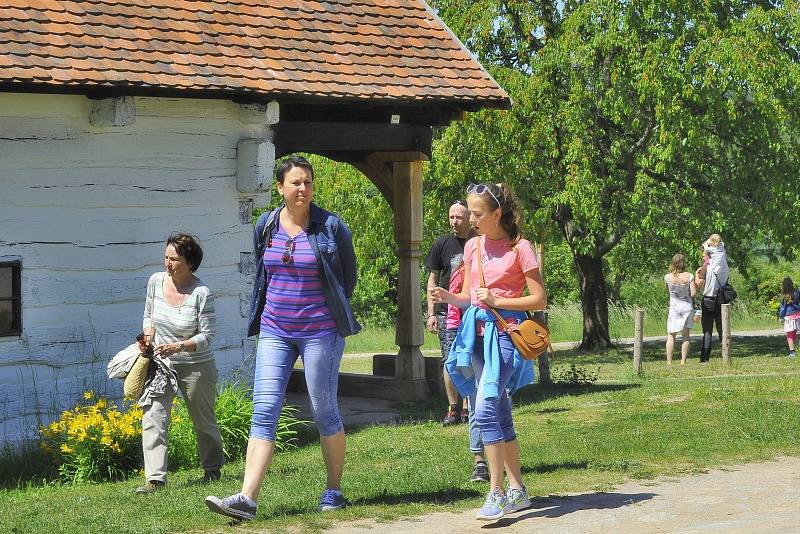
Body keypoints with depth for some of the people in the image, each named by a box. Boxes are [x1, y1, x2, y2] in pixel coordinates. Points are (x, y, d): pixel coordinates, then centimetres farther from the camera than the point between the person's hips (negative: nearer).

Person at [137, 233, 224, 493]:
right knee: (153, 418, -13)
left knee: (204, 421, 14)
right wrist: (149, 335, -4)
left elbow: (206, 336, -16)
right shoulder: (156, 281, -2)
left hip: (196, 366, -4)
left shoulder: (201, 293, -18)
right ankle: (155, 478, -14)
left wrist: (178, 347, -30)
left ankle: (213, 468, 37)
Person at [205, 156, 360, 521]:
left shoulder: (331, 227, -6)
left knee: (325, 412, 4)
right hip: (275, 331, 3)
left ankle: (334, 491, 19)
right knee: (264, 411, -5)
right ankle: (247, 499, -11)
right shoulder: (266, 227, 5)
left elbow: (348, 276, 7)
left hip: (320, 332, -3)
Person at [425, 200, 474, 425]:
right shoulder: (442, 245, 6)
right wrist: (431, 314, 3)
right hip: (446, 311, 0)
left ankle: (467, 408, 11)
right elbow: (433, 281, 9)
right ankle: (453, 409, 1)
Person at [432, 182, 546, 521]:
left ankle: (496, 493, -15)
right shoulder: (473, 246, 10)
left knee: (485, 409, -20)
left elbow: (539, 300, -8)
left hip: (504, 333, -7)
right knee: (500, 414, 11)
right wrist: (448, 298, -4)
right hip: (477, 334, 7)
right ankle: (517, 490, 18)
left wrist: (496, 301, -16)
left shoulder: (519, 248, -8)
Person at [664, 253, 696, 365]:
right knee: (685, 335, 8)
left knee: (671, 335, 7)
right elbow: (693, 293, -12)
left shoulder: (667, 277, -8)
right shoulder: (688, 276, -11)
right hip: (687, 307, 0)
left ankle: (669, 361, 1)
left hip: (674, 308, 0)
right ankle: (683, 360, 6)